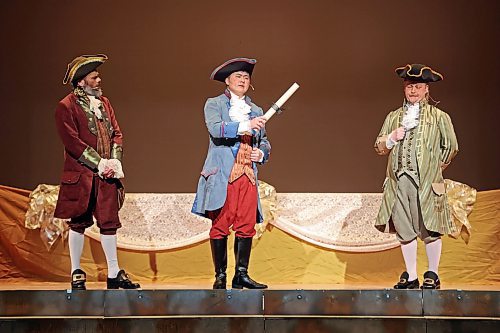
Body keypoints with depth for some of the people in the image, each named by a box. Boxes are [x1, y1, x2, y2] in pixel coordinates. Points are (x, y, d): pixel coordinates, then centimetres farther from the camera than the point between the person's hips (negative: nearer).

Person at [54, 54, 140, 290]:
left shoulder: (104, 103, 15)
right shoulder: (66, 107, -6)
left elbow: (116, 134, 13)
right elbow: (72, 141, -13)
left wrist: (114, 162, -3)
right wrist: (100, 164, -15)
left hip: (107, 176, 6)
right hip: (80, 175, -6)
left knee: (109, 222, 7)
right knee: (78, 223, 2)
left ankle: (114, 273, 13)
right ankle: (76, 274, 12)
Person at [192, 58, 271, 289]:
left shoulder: (256, 111, 22)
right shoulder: (214, 104, 7)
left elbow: (264, 142, 25)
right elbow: (215, 129, -12)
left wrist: (261, 153, 2)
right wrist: (246, 126, -20)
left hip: (248, 175, 4)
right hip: (223, 175, -4)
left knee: (246, 226, -2)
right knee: (220, 226, -4)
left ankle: (241, 275, 4)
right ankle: (220, 276, 1)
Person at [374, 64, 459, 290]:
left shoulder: (439, 117, 6)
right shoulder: (394, 117, 16)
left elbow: (450, 147, 9)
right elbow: (379, 147, 17)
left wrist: (434, 168, 10)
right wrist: (391, 138, -2)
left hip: (426, 182, -3)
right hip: (399, 180, 3)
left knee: (430, 230, -1)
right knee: (404, 229, 5)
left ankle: (432, 275, 12)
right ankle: (411, 277, 13)